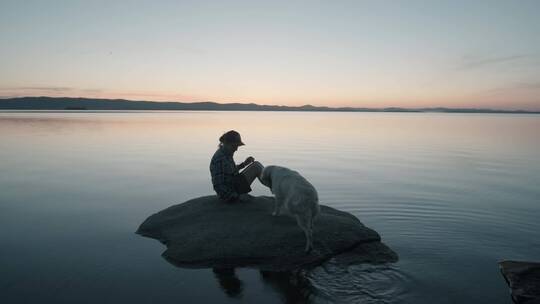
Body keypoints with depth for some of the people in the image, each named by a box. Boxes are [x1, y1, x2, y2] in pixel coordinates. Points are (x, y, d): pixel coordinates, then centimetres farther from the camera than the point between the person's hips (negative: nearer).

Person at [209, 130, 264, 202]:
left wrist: (244, 163, 11)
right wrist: (237, 196, -23)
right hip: (230, 195, -10)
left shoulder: (227, 154, 4)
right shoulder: (219, 159, -26)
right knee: (256, 166, -5)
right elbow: (218, 186, -28)